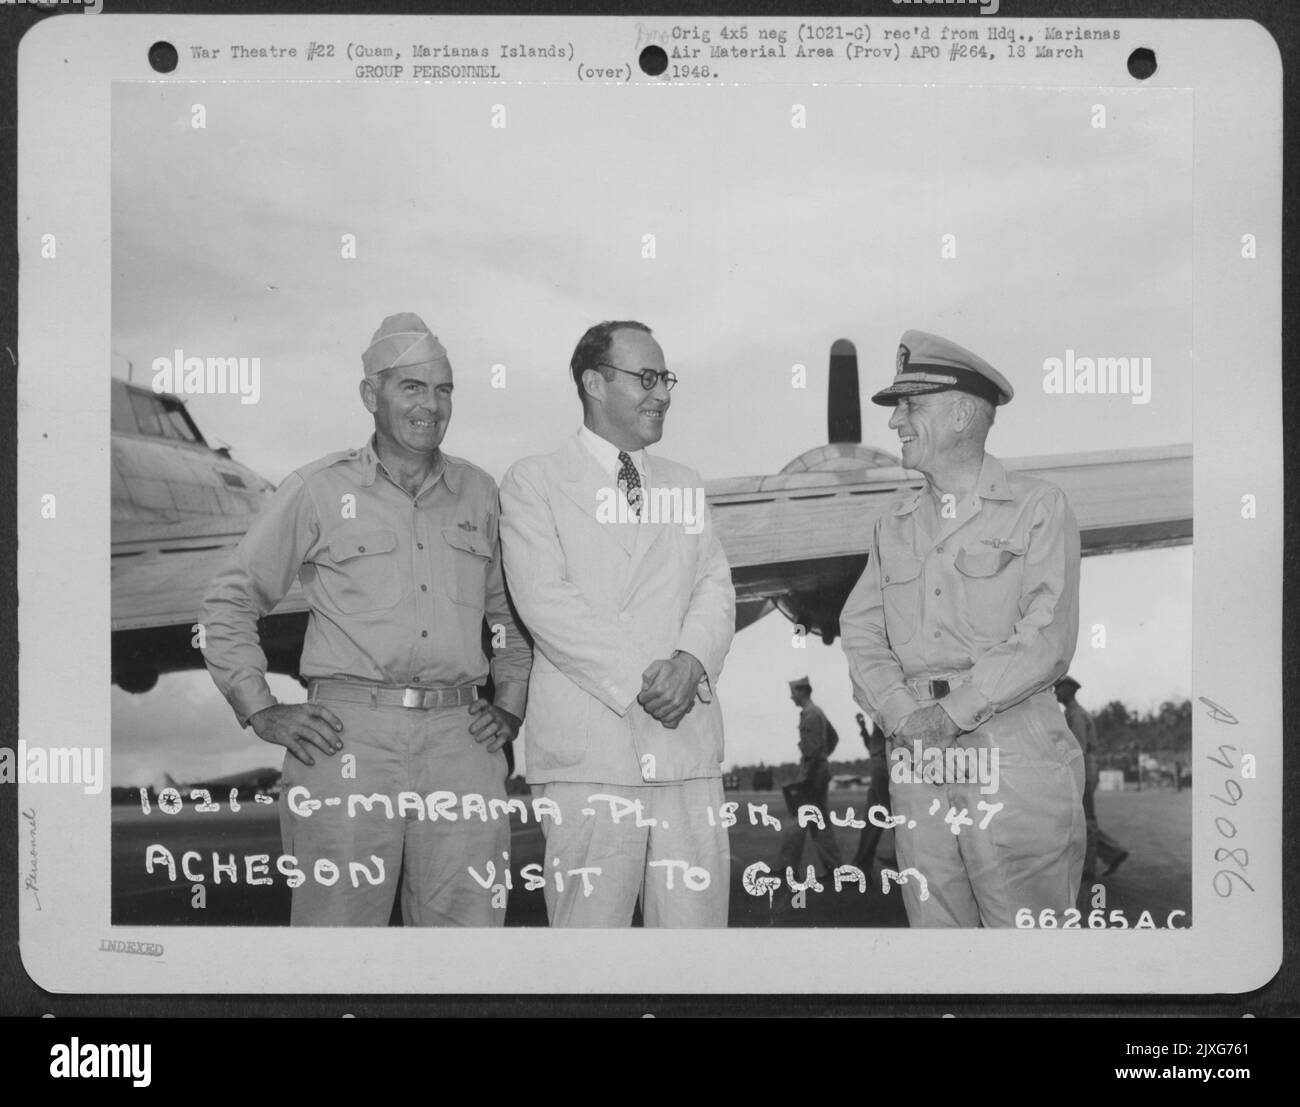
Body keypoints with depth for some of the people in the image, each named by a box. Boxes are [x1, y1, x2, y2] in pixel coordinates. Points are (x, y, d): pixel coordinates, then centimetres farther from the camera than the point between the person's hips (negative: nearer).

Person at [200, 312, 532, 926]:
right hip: (347, 737, -3)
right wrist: (261, 711, 2)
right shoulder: (317, 490, 6)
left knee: (467, 920, 2)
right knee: (339, 921, -2)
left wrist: (511, 704, 14)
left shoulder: (479, 493, 15)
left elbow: (512, 611, 26)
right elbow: (230, 602, 10)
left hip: (461, 739, 3)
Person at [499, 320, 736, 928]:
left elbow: (715, 587, 11)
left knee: (696, 920, 3)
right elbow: (545, 599, -7)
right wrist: (637, 678, -13)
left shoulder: (684, 484, 22)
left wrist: (692, 660, -10)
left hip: (687, 739, 4)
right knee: (588, 920, -3)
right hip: (586, 747, -4)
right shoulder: (533, 481, 5)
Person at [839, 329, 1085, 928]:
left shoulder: (1038, 507, 2)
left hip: (1012, 749, -5)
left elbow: (1047, 639, -8)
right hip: (915, 755, 5)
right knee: (931, 922, 7)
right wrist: (903, 714, -6)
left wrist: (954, 711, -14)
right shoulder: (894, 523, 18)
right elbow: (860, 632, 12)